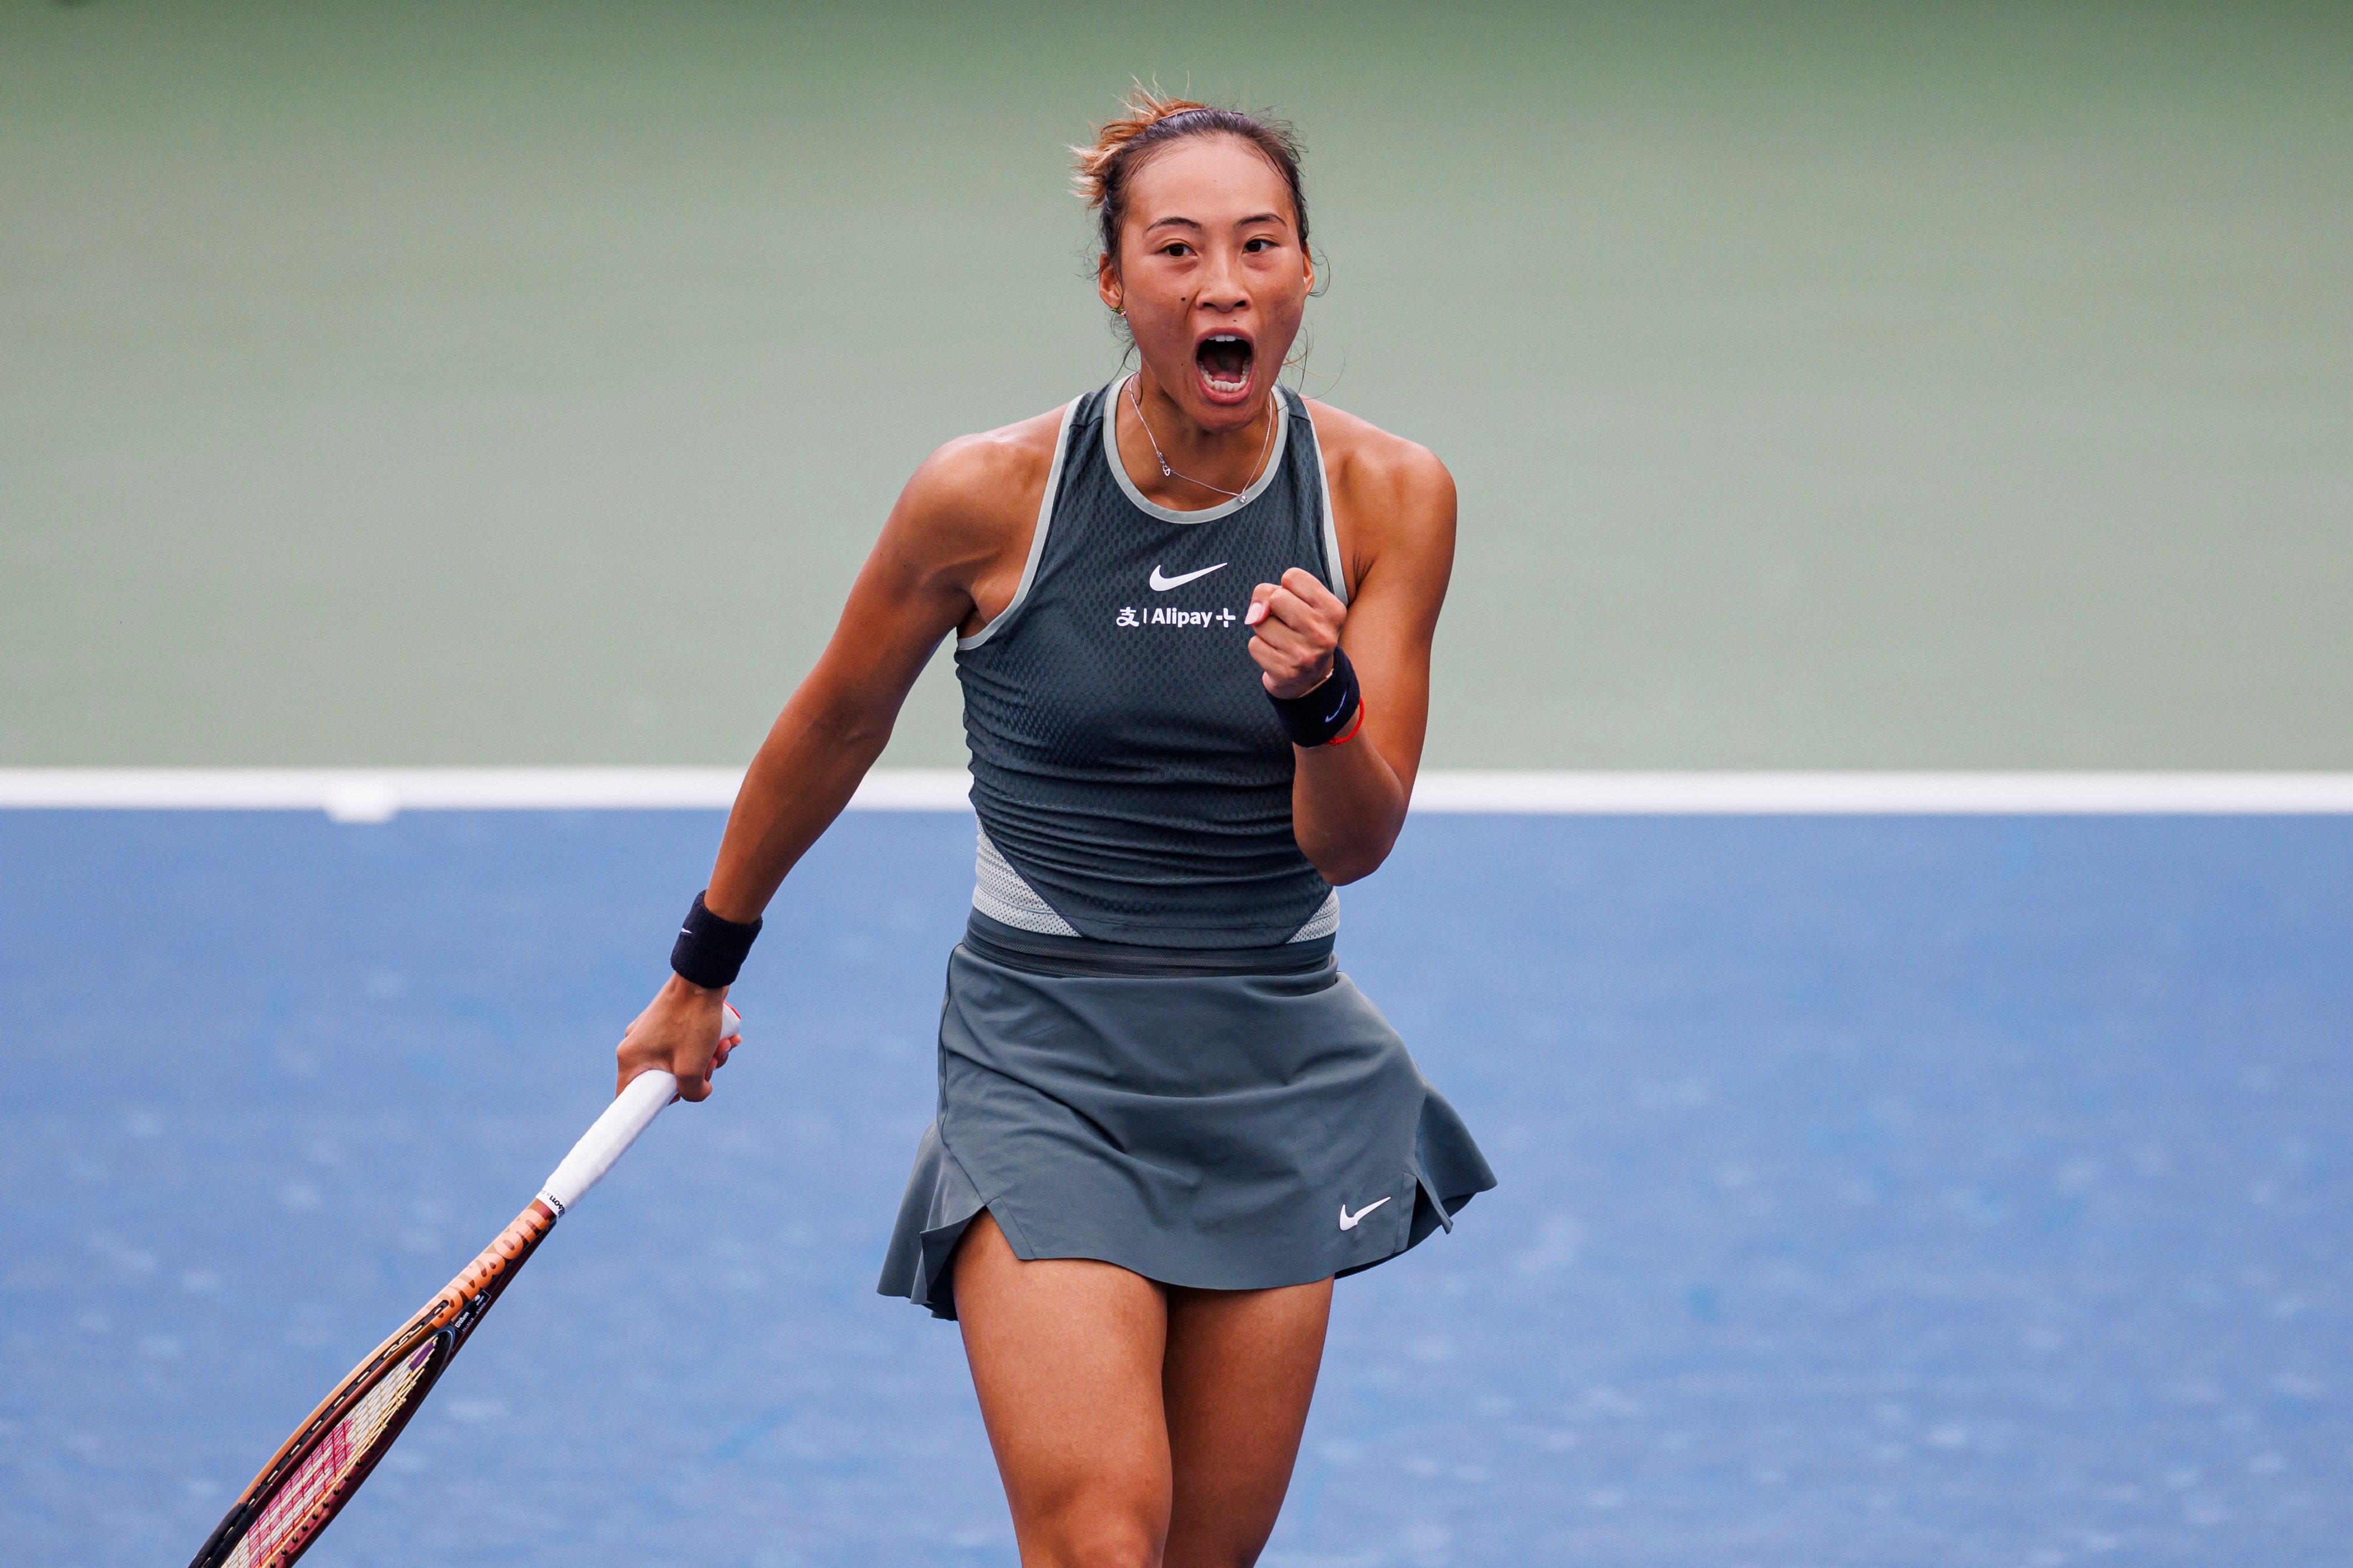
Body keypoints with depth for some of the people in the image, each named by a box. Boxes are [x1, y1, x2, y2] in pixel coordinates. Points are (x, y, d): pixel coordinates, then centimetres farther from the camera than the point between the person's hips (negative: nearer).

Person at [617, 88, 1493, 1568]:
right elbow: (835, 729, 7)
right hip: (1044, 1057, -3)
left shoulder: (1391, 497, -6)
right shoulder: (985, 497, -11)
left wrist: (1323, 698, -28)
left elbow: (1352, 844, -5)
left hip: (1277, 1071, 3)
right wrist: (703, 971, 18)